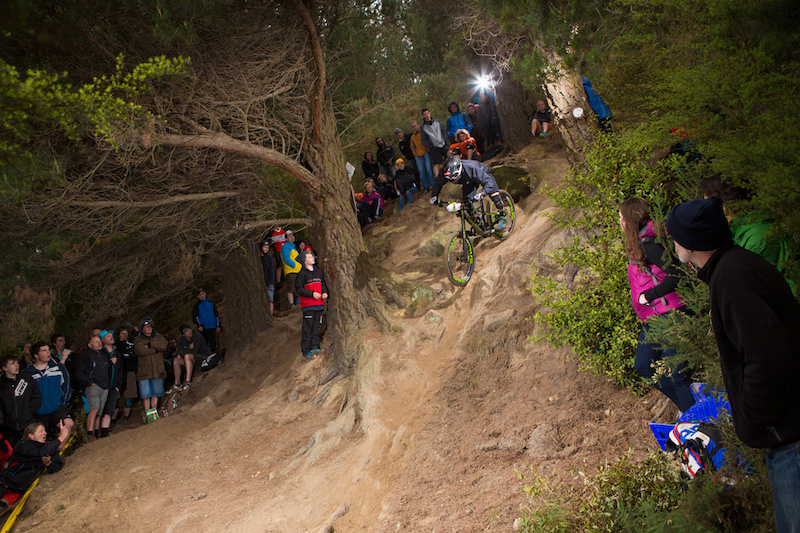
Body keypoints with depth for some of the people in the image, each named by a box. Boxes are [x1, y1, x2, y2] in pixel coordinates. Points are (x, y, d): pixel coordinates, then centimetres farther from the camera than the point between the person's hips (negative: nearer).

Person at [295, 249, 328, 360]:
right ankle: (306, 352, -2)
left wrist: (324, 292, 5)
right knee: (308, 328, -5)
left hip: (319, 304, 6)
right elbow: (299, 289, -9)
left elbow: (323, 284, 24)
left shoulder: (318, 272, 14)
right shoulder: (302, 274, -6)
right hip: (308, 305, -6)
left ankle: (315, 347, 14)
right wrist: (312, 294, -17)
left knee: (317, 327, 7)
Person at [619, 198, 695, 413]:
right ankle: (686, 406, 24)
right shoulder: (639, 244, 12)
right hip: (652, 321, 10)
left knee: (676, 374, -5)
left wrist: (647, 295, -20)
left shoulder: (647, 246, -18)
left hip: (669, 316, -10)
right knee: (643, 366, 14)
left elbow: (677, 275, -25)